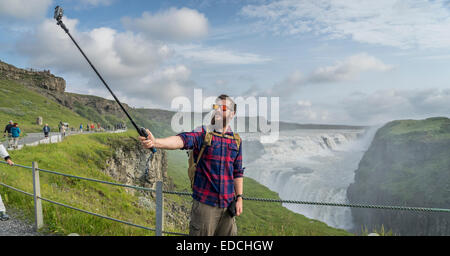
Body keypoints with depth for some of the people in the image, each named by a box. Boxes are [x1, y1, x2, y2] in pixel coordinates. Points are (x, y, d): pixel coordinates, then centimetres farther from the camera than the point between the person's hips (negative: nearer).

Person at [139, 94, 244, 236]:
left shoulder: (236, 140, 8)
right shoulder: (203, 133, -6)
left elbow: (238, 172, 12)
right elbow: (182, 140, -26)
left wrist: (239, 198, 7)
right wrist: (155, 142, -44)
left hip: (228, 203, 4)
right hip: (205, 202, -4)